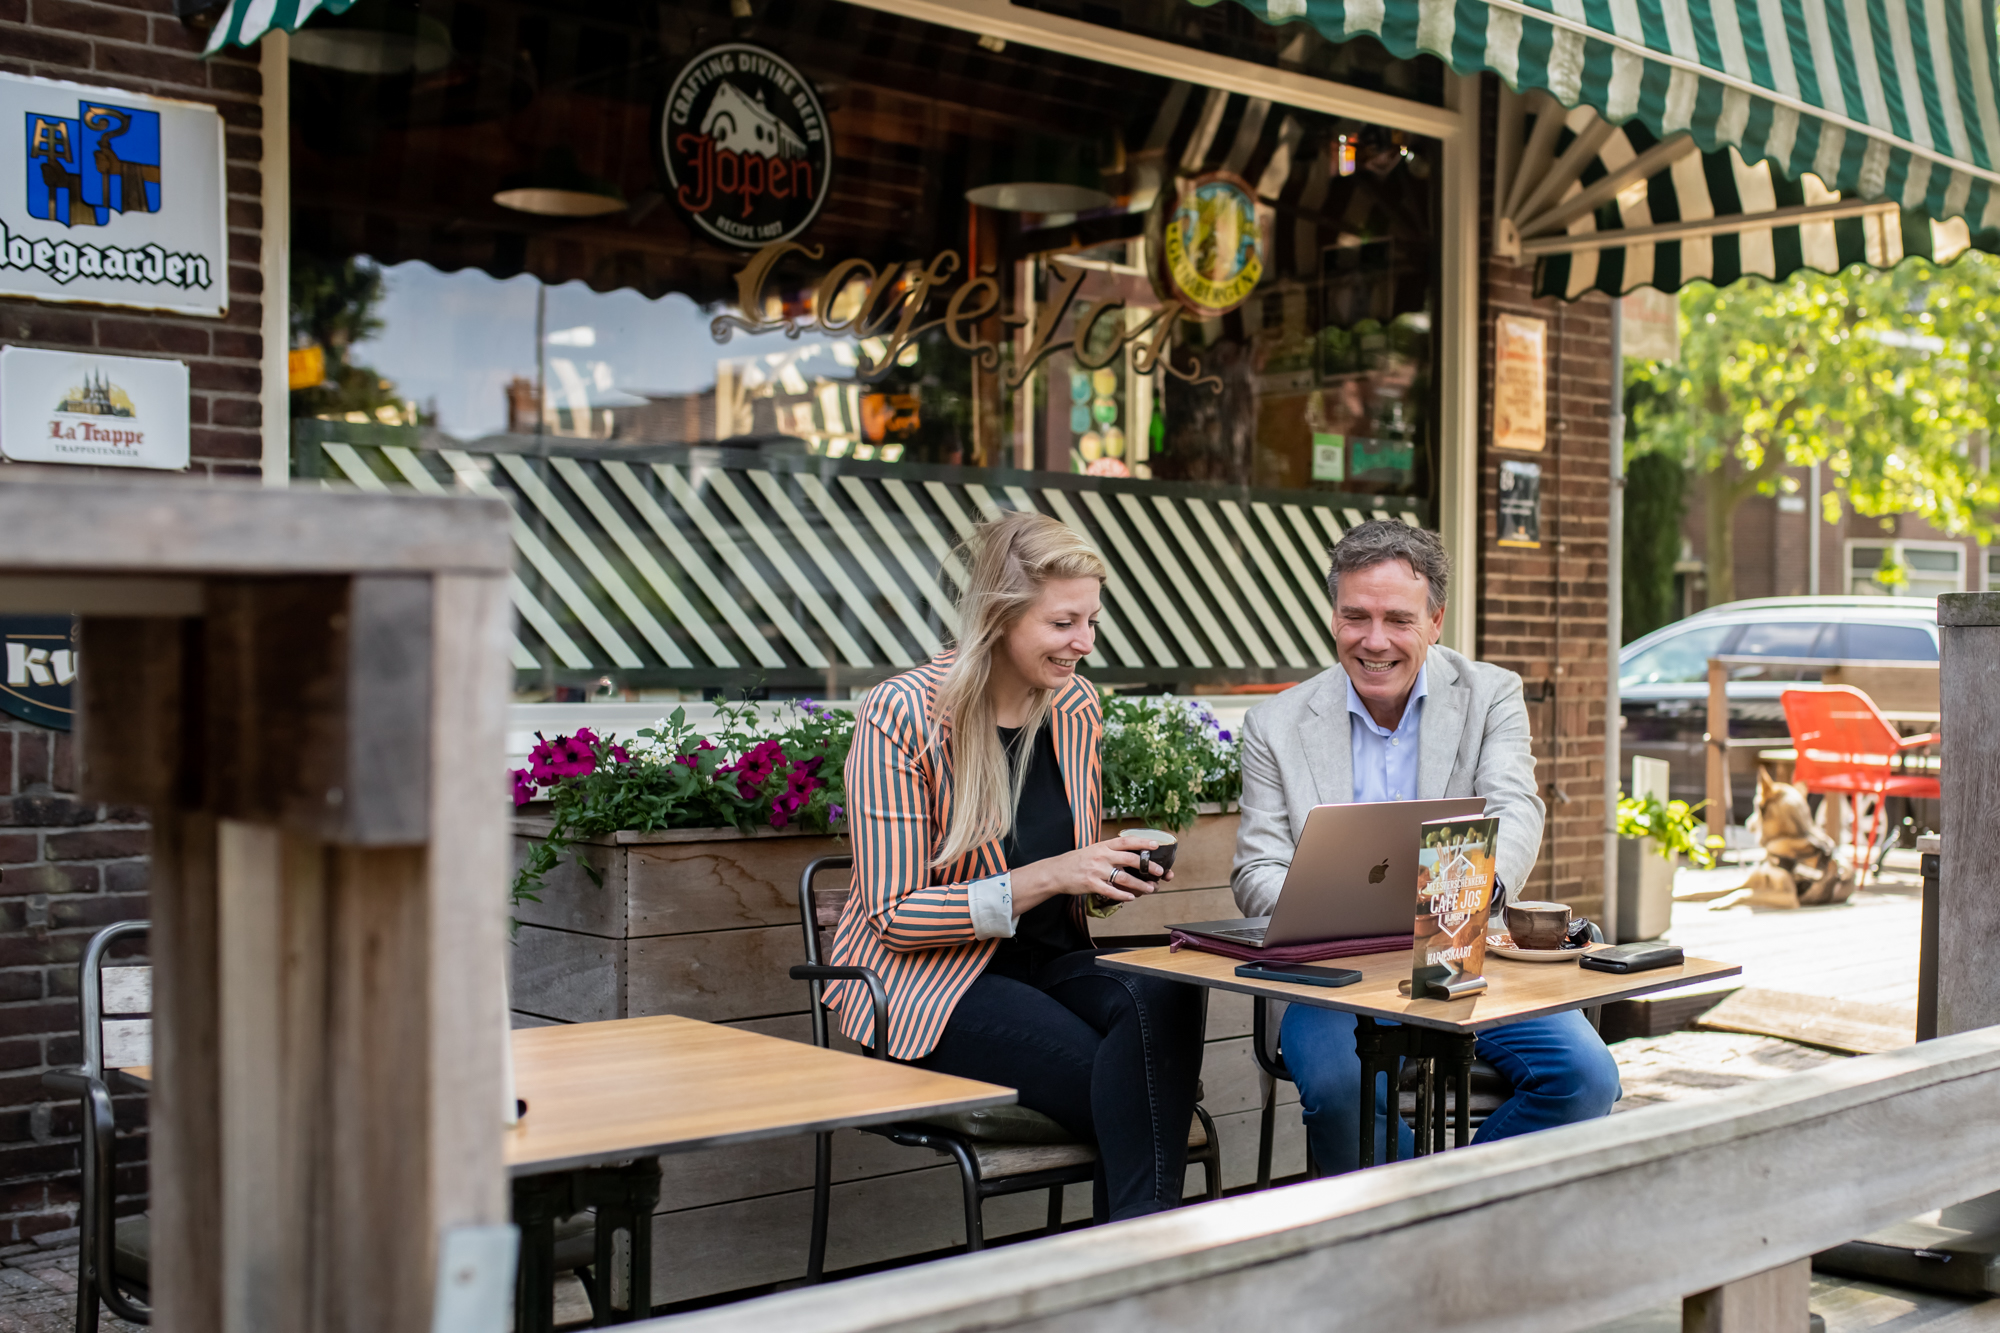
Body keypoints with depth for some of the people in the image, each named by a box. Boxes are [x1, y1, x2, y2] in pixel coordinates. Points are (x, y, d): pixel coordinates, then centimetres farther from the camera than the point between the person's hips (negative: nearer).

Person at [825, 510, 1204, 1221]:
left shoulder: (1076, 706, 7)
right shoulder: (901, 715, -13)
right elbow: (894, 917, -14)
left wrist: (1113, 871, -3)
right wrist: (1045, 878, -23)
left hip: (1053, 961, 6)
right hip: (927, 982, -5)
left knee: (1165, 998, -30)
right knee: (1124, 1090, -30)